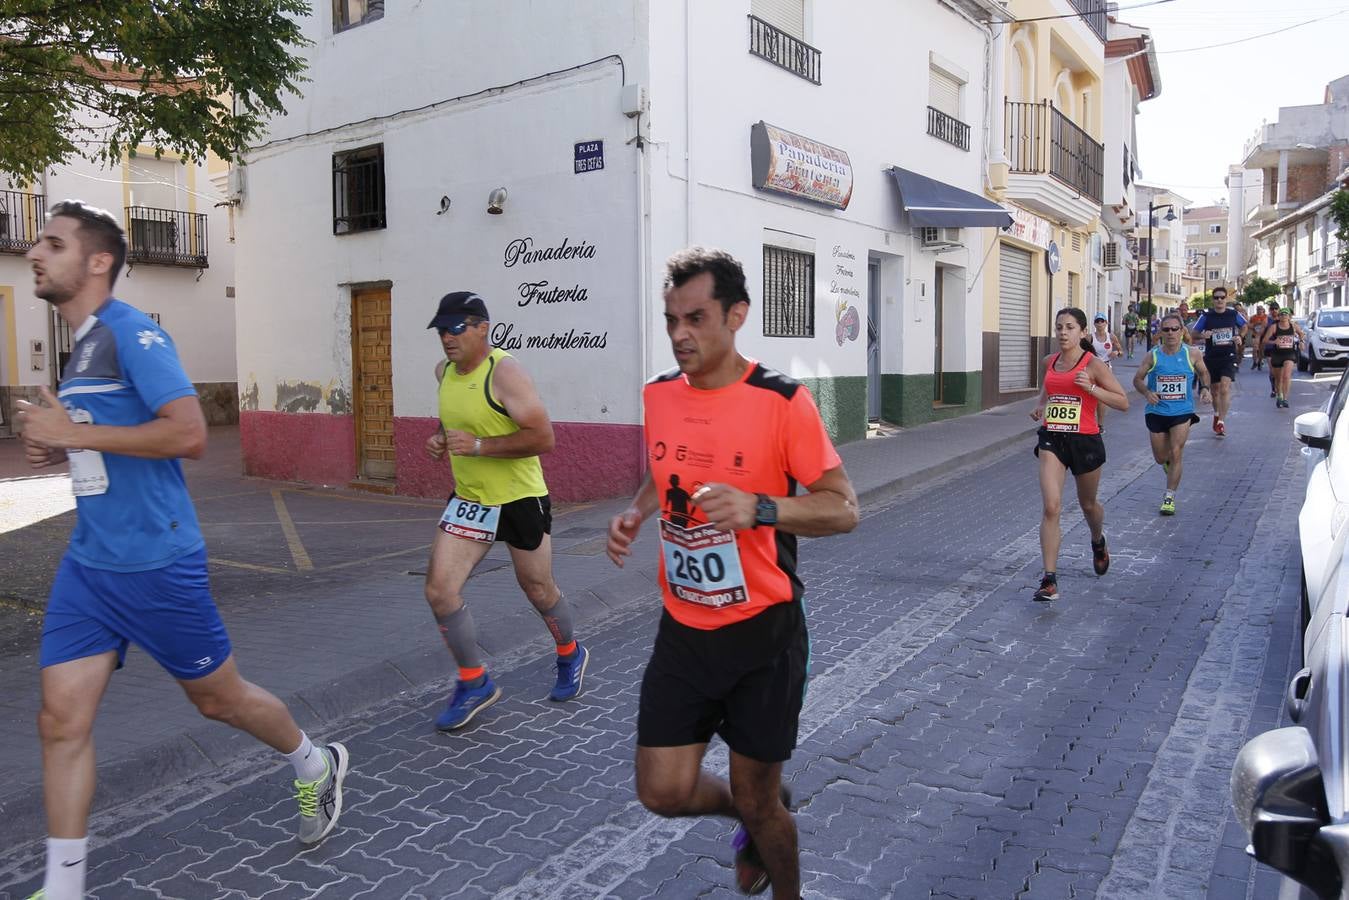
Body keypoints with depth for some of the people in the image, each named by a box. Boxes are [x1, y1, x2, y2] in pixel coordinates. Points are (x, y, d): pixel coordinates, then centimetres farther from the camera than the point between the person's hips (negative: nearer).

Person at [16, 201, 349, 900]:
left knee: (218, 697, 9)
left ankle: (317, 766, 34)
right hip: (87, 562, 8)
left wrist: (76, 433, -21)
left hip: (156, 561, -8)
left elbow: (189, 434, -25)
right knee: (61, 719, 3)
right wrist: (59, 448, 11)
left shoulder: (131, 332, -14)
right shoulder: (82, 344, 13)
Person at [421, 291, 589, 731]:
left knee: (538, 590, 12)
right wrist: (441, 440, 0)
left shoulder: (504, 371, -21)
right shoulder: (444, 371, 3)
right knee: (439, 589, -5)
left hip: (520, 501, -6)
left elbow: (543, 437, -26)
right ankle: (474, 683, 13)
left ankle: (571, 655, 41)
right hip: (469, 499, 6)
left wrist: (478, 446, -29)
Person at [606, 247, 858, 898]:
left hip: (762, 630, -4)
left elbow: (843, 509, -13)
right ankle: (752, 818, 39)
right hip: (683, 629, 5)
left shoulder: (781, 401, -16)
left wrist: (759, 509, -30)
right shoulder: (658, 394, 1)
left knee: (758, 801, 9)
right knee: (663, 791, 6)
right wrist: (636, 513, -2)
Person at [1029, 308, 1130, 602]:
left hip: (1085, 440, -2)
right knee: (1051, 507, -13)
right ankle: (1049, 580, -13)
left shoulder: (1093, 364, -8)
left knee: (1088, 504, 19)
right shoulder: (1050, 362, 6)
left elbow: (1123, 403, -7)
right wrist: (1040, 406, 9)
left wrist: (1091, 387, -20)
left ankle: (1098, 543, 55)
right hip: (1052, 439, 2)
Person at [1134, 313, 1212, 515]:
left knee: (1175, 454, -11)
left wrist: (1205, 388, -6)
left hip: (1182, 411, -1)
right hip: (1157, 411, 1)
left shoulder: (1192, 354, -4)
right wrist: (1147, 392, -17)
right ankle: (1170, 465, 48)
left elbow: (1203, 373, 14)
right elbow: (1138, 379, 3)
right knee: (1161, 458, 10)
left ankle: (1169, 496, 1)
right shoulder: (1153, 356, -5)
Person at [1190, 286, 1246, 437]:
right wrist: (1202, 335, -19)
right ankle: (1216, 414, 38)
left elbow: (1244, 326, 21)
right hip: (1212, 357, 1)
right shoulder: (1206, 316, -1)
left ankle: (1221, 421, -18)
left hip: (1229, 356, -1)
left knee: (1225, 387, -18)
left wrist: (1239, 336, 2)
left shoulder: (1233, 314, 2)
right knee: (1215, 389, 13)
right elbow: (1194, 333, 2)